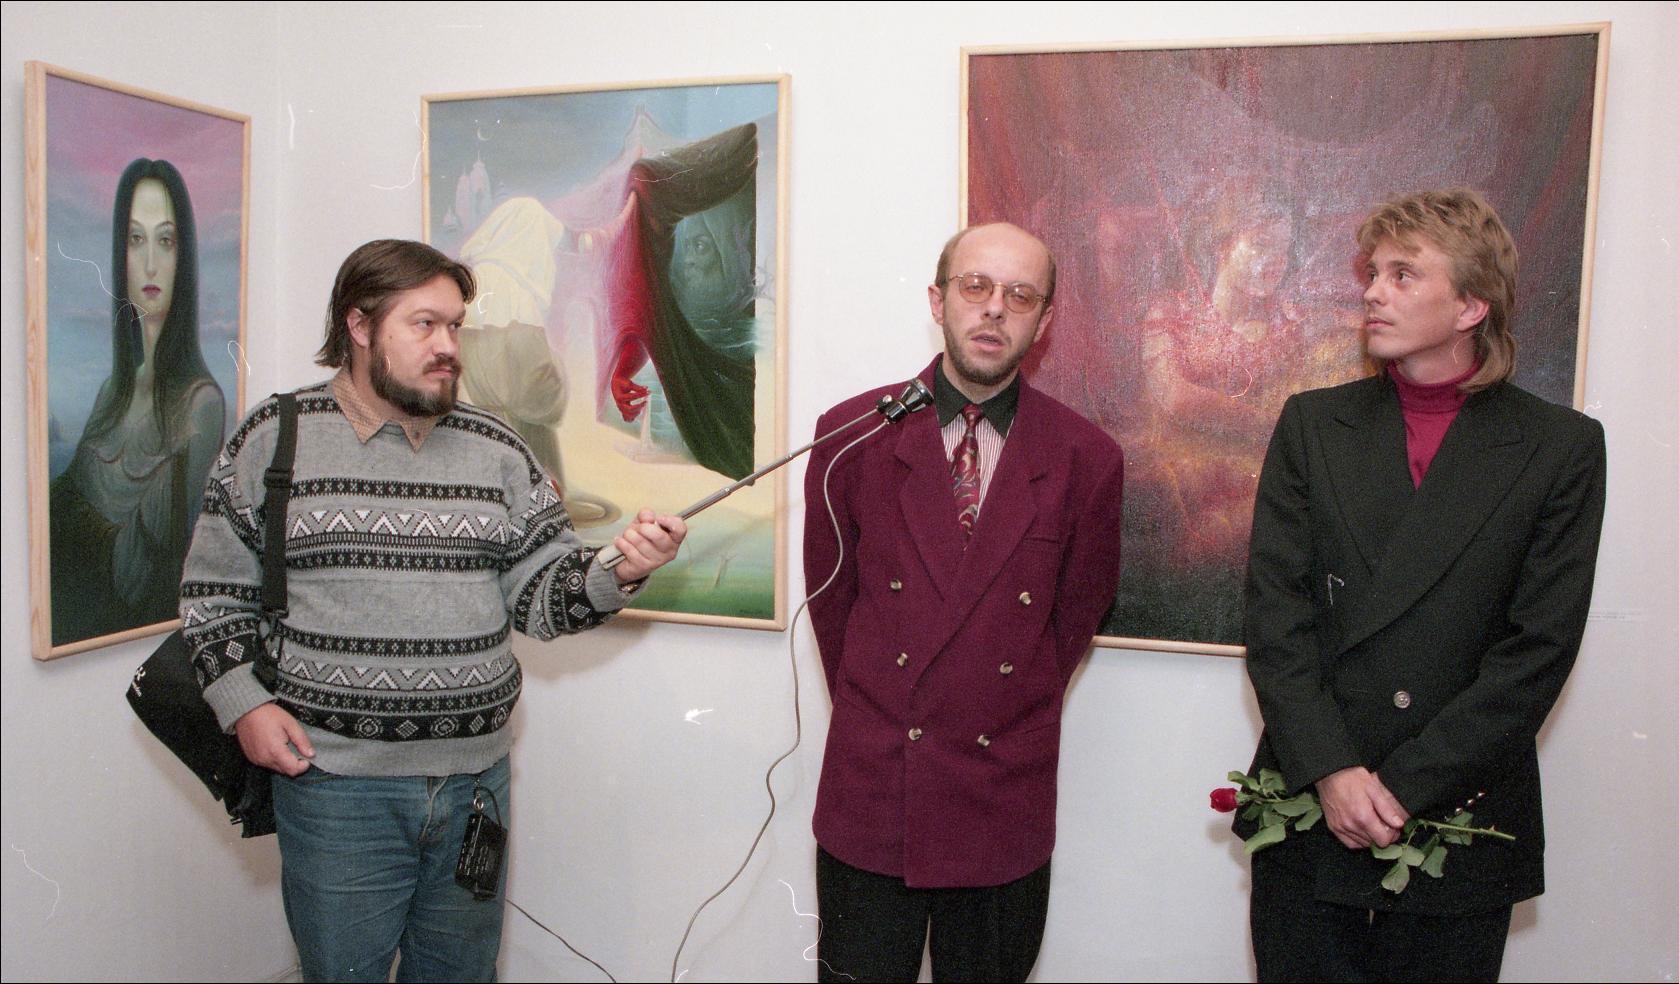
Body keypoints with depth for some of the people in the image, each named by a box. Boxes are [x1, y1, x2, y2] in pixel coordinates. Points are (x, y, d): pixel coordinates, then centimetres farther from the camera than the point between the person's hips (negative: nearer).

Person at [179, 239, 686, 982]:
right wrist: (242, 703, -8)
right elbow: (212, 590, 4)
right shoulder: (275, 439, -1)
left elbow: (544, 596, 3)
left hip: (476, 779, 3)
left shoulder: (498, 451, 5)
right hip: (335, 781, -3)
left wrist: (618, 576, -16)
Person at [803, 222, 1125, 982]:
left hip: (1007, 810, 1)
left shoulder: (1086, 458, -4)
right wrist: (872, 709, 10)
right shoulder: (851, 433, -4)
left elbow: (1078, 611, 8)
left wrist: (1012, 716, 11)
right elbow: (829, 594, 6)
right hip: (870, 803, 0)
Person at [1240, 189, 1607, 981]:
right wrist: (1331, 771, -13)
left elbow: (1540, 648, -8)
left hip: (1462, 826, -1)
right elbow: (1273, 611, -3)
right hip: (1308, 817, 2)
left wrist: (1405, 786, -13)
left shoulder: (1562, 448, -2)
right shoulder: (1313, 425, 3)